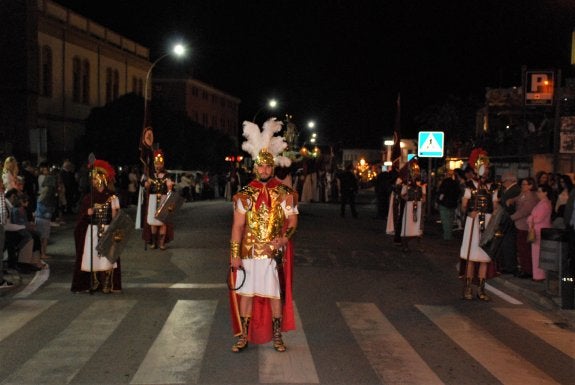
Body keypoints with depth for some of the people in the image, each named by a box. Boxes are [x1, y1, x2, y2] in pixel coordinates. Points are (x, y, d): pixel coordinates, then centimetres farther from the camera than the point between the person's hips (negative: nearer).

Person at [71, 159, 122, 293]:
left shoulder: (112, 197, 1)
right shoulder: (88, 198, 5)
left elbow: (116, 217, 1)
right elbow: (81, 216, 6)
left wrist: (114, 209, -17)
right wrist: (87, 213, -12)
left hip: (107, 231, -2)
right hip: (91, 231, 2)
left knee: (107, 256, -5)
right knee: (92, 257, 1)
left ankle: (107, 285, 2)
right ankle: (93, 284, 12)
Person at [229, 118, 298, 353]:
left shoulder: (285, 194, -2)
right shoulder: (244, 194, 0)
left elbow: (292, 222, 0)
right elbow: (237, 226, 0)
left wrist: (281, 240, -18)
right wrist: (234, 253, -5)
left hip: (274, 254, -1)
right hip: (248, 253, 1)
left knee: (275, 294, 7)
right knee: (245, 293, 7)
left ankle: (277, 336, 21)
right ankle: (243, 336, 19)